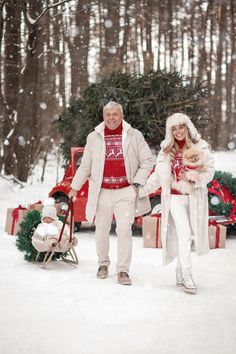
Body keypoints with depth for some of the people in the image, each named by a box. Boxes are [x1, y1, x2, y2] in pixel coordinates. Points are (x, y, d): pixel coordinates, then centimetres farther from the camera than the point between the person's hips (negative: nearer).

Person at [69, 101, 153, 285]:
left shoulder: (134, 135, 2)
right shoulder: (94, 137, 7)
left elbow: (147, 161, 4)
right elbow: (85, 166, 15)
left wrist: (137, 183, -4)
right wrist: (75, 187, 15)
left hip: (126, 191, -2)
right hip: (102, 192, 2)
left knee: (124, 230, -9)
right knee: (101, 231, 9)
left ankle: (123, 270, -1)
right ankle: (103, 263, 30)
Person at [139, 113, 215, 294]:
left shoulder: (200, 147, 1)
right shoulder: (166, 150, 8)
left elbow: (210, 171, -2)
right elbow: (157, 176, 13)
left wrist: (196, 177, -19)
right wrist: (141, 191, 11)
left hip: (195, 197, 0)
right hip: (175, 196, 0)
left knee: (187, 235, 6)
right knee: (184, 233, -14)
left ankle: (180, 273, 18)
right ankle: (187, 275, -13)